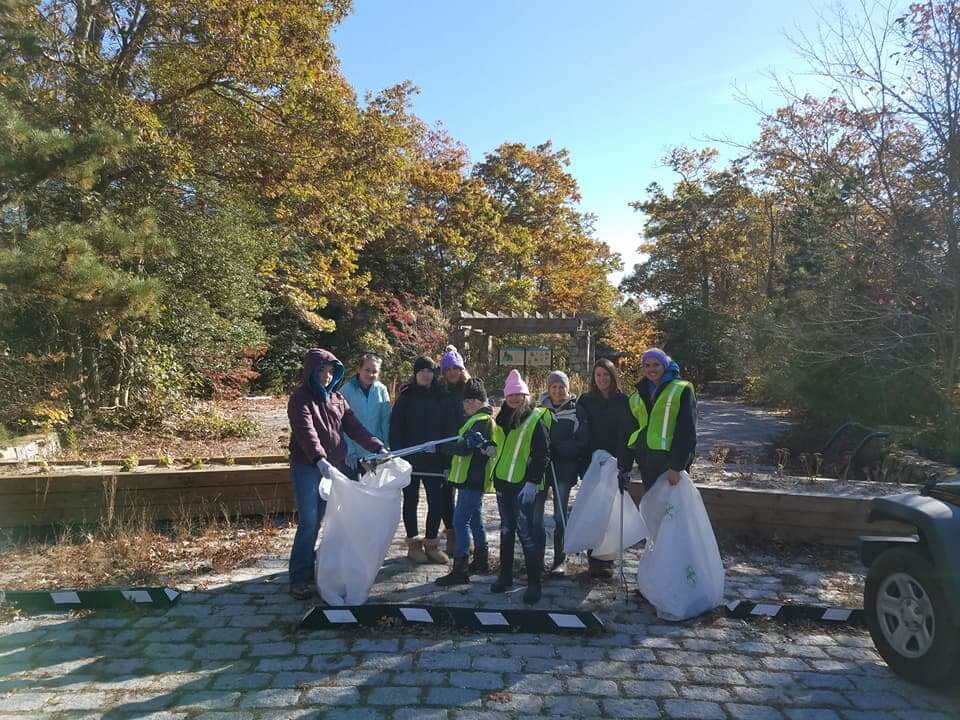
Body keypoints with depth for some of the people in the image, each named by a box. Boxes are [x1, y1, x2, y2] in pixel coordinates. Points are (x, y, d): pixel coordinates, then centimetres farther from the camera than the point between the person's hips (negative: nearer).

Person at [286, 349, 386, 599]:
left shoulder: (337, 398, 11)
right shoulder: (300, 398, -9)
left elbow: (354, 427, 6)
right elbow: (306, 432, -25)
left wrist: (378, 448, -7)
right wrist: (320, 460, -40)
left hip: (335, 467, 6)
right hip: (307, 468, -6)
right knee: (309, 524, -6)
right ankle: (299, 579, 2)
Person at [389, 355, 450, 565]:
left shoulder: (440, 396, 6)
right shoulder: (406, 396, -2)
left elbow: (446, 426, 8)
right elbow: (395, 425, -5)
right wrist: (397, 454, -13)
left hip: (434, 458, 3)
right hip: (410, 458, -2)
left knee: (437, 502, 2)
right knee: (411, 500, 7)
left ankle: (431, 543, 16)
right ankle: (413, 543, 19)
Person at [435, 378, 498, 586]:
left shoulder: (482, 421, -16)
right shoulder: (482, 419, 17)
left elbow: (465, 448, -24)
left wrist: (438, 446, -22)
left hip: (472, 479, -11)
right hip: (473, 477, 11)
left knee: (461, 520, -10)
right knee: (474, 519, 18)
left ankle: (460, 570, -8)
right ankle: (481, 561, 30)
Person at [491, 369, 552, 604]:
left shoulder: (537, 420, -10)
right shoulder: (505, 419, 13)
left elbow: (542, 454, -16)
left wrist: (533, 481, -21)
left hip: (526, 486, -7)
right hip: (504, 482, 7)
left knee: (528, 533, -7)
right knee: (506, 531, 15)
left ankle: (535, 583, 4)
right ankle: (505, 576, 27)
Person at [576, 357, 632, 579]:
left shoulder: (622, 401, 3)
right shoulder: (585, 400, 7)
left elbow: (627, 433, 1)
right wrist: (582, 461, -5)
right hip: (591, 463, 1)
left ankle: (608, 560, 10)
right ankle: (594, 560, 8)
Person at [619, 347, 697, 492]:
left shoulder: (681, 390, -2)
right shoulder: (636, 397, 15)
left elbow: (686, 432, -10)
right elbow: (629, 435, 17)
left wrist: (676, 466, -17)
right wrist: (624, 468, 12)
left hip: (670, 459, -5)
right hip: (646, 462, 5)